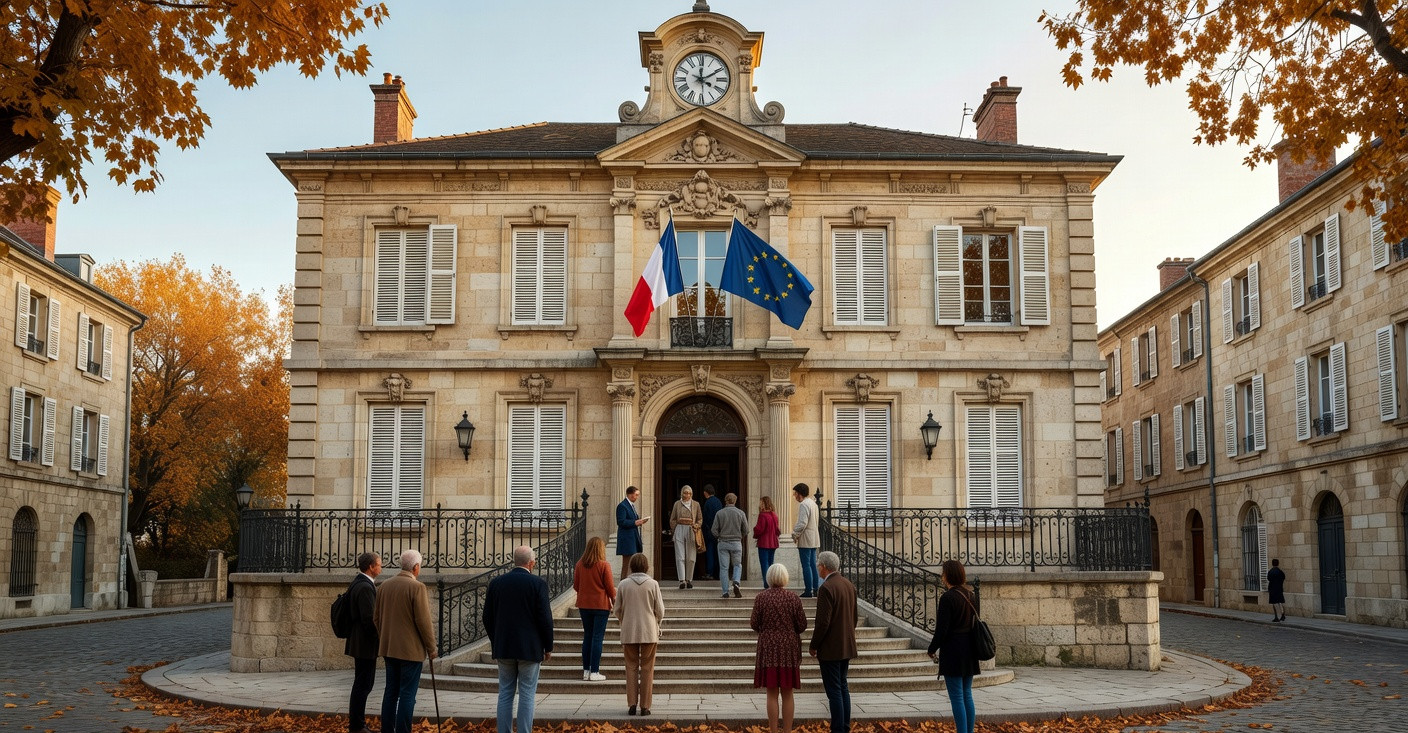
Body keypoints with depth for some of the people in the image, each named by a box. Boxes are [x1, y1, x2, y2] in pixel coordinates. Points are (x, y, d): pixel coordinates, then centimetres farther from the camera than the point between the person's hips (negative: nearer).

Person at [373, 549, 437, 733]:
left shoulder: (384, 586, 7)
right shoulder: (417, 587, -14)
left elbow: (376, 618, 11)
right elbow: (423, 621, -15)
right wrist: (431, 648, -5)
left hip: (389, 648, 7)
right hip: (411, 649, -7)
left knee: (391, 692, 13)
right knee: (407, 695, -2)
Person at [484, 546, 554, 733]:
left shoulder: (496, 583, 3)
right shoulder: (538, 584, -9)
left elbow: (488, 617, 6)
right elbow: (545, 618, -11)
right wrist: (548, 647, 0)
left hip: (503, 648, 4)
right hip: (530, 649, -3)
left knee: (505, 694, 10)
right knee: (527, 695, 2)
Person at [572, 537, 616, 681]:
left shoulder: (580, 565, 0)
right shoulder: (604, 565, -12)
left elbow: (576, 586, 7)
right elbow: (610, 587, -7)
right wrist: (615, 601, 8)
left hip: (584, 604, 4)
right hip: (601, 605, -4)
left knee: (587, 637, 13)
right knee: (597, 638, -1)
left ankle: (586, 670, 15)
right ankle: (594, 672, -1)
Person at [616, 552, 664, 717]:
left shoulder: (624, 584, -2)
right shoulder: (653, 584, -4)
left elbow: (618, 610, 4)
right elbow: (660, 611, -2)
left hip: (629, 632, 1)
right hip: (649, 632, -1)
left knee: (631, 668, 9)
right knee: (647, 669, 6)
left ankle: (632, 704, 5)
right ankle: (645, 706, 6)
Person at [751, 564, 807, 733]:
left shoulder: (761, 597, -6)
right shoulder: (793, 597, -4)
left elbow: (755, 624, -4)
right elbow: (802, 625, -2)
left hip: (769, 649, -1)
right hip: (789, 649, 1)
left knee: (772, 694, 4)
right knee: (787, 693, 8)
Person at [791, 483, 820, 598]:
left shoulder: (804, 504, -14)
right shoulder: (813, 503, 15)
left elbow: (802, 523, -21)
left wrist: (794, 535, -8)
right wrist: (796, 527, 18)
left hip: (805, 540, -9)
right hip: (814, 539, 9)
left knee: (806, 566, -6)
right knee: (813, 565, 11)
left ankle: (808, 591, -7)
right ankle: (815, 589, 13)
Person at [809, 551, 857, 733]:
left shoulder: (826, 588, -18)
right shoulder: (849, 586, 9)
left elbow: (823, 621, -20)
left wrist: (813, 646, -9)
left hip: (830, 648, -9)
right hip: (847, 647, 9)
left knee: (834, 691, -4)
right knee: (843, 687, 16)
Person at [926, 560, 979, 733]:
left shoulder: (947, 597, -15)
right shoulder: (970, 596, 8)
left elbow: (942, 629, -16)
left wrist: (932, 649, -2)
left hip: (952, 651, -8)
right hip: (969, 650, 8)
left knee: (957, 697, -3)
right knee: (967, 694, 14)